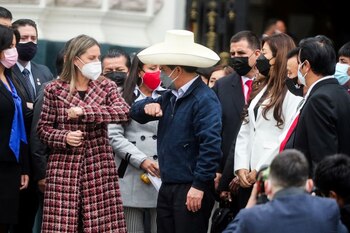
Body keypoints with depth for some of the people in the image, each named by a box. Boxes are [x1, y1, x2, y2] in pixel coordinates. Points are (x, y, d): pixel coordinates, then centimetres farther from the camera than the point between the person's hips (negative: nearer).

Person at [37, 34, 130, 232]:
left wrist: (84, 111, -17)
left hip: (99, 167, 1)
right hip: (64, 168, -1)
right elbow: (44, 128, 7)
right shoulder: (54, 89, 3)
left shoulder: (106, 86, 6)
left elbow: (124, 112, -11)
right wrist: (64, 137, -13)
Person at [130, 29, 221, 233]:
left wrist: (199, 186, -22)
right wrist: (147, 106, 0)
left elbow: (211, 145, -20)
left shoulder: (204, 100, -13)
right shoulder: (171, 96, 15)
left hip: (191, 191, -9)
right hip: (168, 186, 9)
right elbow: (134, 111, 24)